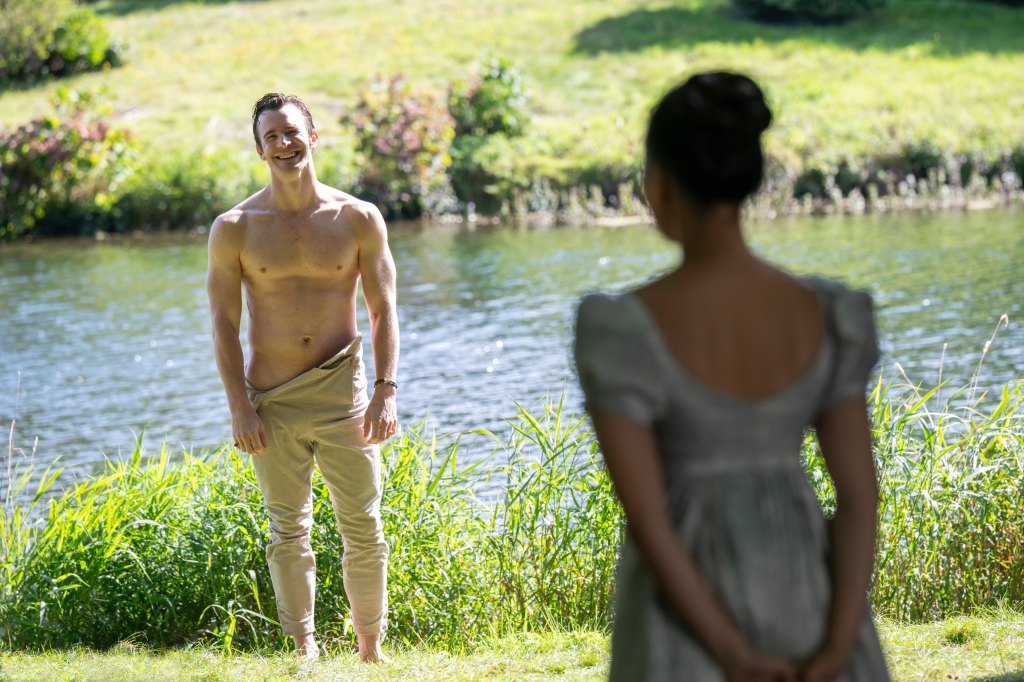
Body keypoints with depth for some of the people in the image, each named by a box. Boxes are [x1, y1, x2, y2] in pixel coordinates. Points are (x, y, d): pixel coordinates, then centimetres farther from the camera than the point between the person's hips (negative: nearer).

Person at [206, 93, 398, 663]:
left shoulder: (358, 219, 1)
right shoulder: (234, 228, 0)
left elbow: (384, 310, 3)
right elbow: (224, 322, 1)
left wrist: (387, 390, -7)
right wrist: (239, 406, -6)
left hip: (342, 392, 0)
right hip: (272, 401, 0)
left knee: (364, 529, 2)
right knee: (289, 532, 6)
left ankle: (372, 650, 14)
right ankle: (306, 652, 15)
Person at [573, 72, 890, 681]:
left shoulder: (622, 333, -18)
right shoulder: (825, 317, -5)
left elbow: (644, 518, -19)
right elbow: (861, 493, -8)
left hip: (690, 625, -3)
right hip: (806, 618, 3)